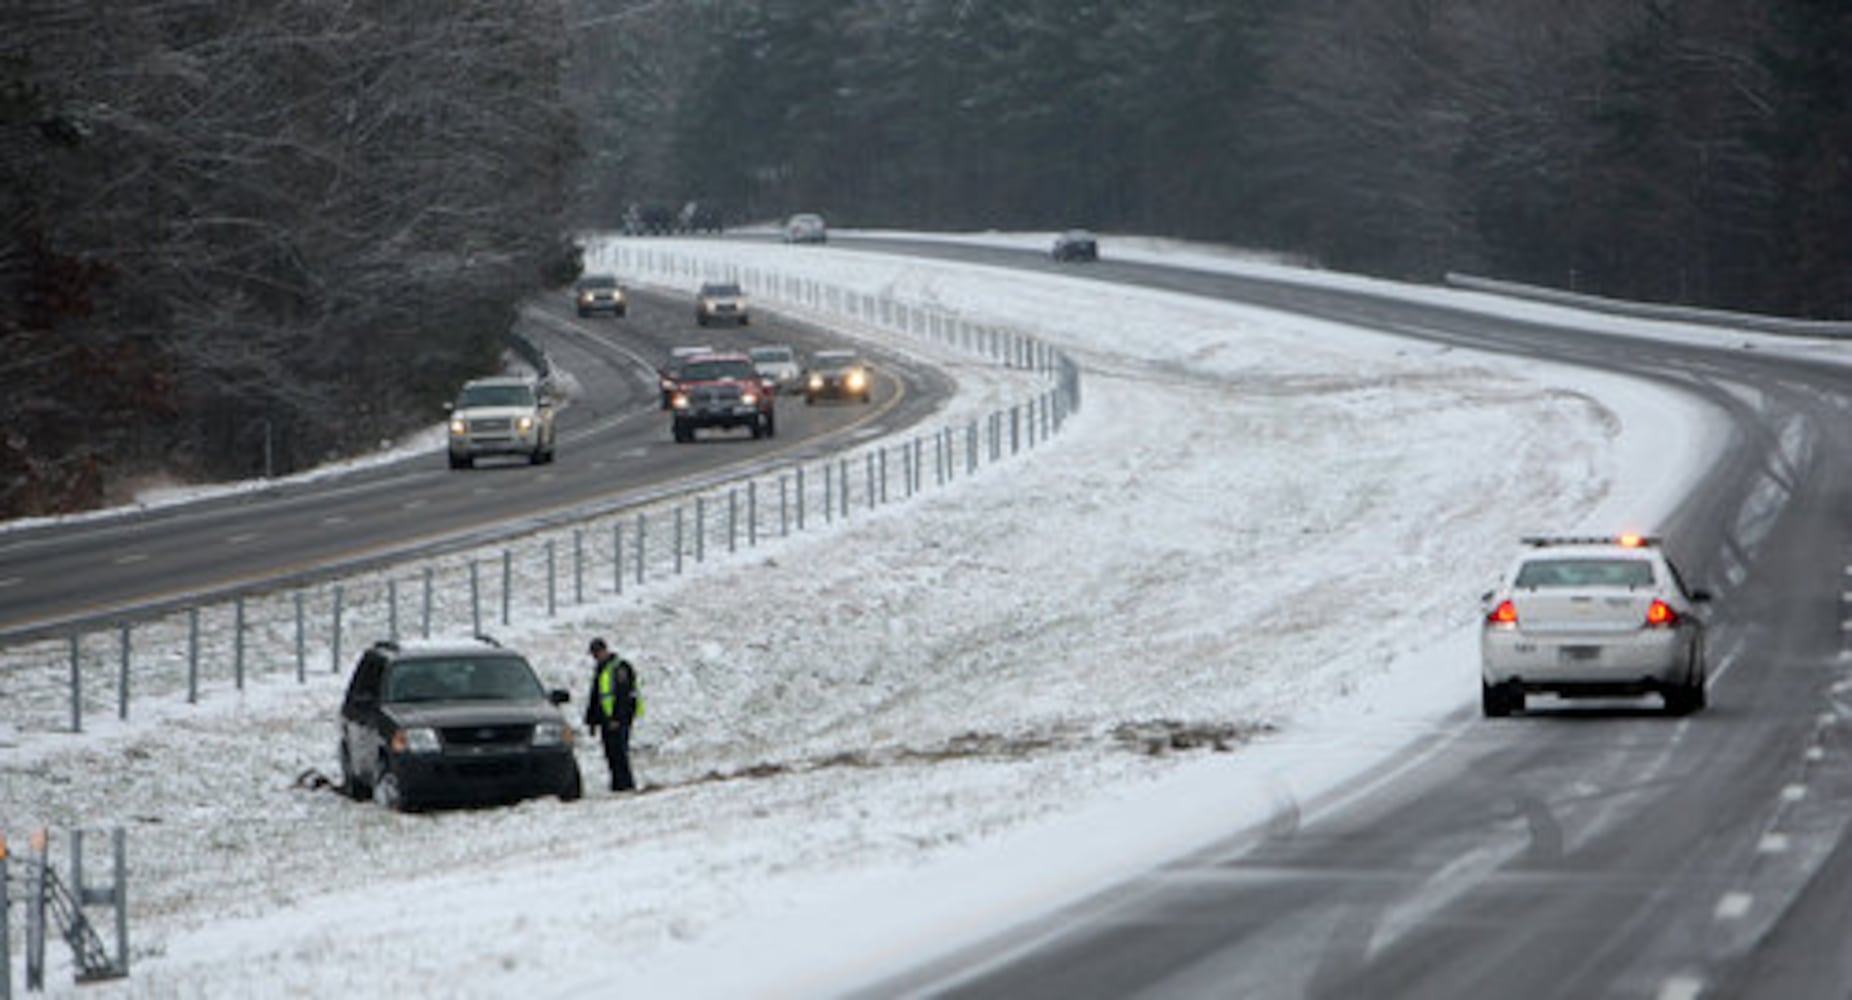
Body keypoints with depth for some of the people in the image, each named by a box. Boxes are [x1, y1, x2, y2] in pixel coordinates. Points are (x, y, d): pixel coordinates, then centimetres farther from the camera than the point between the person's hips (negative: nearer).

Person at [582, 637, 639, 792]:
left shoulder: (619, 668, -9)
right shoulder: (599, 670, 19)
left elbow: (622, 696, -16)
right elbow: (594, 697, 25)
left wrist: (616, 718, -22)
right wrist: (591, 720, 22)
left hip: (619, 719, -9)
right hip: (605, 718, 9)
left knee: (618, 751, -14)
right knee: (611, 753, 5)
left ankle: (626, 784, -14)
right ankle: (617, 785, 7)